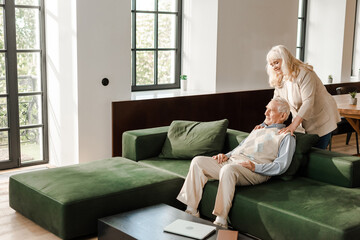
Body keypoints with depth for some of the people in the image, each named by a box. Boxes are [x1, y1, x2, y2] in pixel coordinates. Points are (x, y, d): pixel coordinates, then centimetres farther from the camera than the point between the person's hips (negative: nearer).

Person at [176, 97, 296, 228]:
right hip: (231, 161, 8)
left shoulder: (286, 136, 7)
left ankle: (221, 220, -36)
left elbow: (281, 166, -6)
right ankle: (191, 210, -13)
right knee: (198, 161, -12)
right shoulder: (259, 128, 32)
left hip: (256, 172, -8)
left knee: (228, 169, -40)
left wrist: (255, 167, -18)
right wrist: (226, 155, 11)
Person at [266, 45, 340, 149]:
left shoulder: (304, 73, -22)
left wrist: (293, 125, -38)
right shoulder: (279, 81, 2)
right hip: (301, 123, 7)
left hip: (321, 119, -6)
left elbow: (308, 102, -30)